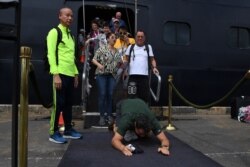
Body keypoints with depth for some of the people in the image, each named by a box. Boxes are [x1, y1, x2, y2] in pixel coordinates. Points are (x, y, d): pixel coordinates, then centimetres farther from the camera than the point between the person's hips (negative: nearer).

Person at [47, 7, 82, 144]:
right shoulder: (54, 32, -3)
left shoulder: (70, 35, 21)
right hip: (60, 74, -8)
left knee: (68, 103, 11)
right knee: (58, 103, -5)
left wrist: (75, 73, 17)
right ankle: (54, 133, 6)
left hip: (70, 74, 8)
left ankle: (68, 130, 21)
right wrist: (56, 74, -19)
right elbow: (51, 54, -11)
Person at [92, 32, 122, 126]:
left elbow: (120, 62, 19)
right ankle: (102, 116, 3)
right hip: (101, 74, -4)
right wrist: (99, 65, -21)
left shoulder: (117, 51, 13)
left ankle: (109, 115, 11)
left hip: (112, 75, 4)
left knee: (110, 95, 1)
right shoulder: (102, 49, -2)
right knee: (102, 95, -5)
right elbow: (94, 59, -4)